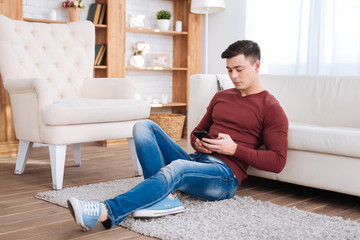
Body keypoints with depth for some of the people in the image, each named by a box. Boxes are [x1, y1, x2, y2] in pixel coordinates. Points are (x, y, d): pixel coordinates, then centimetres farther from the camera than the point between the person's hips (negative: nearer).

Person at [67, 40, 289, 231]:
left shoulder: (271, 109, 3)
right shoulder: (221, 97, 23)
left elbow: (278, 161, -5)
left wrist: (235, 148, -12)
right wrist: (198, 143, 5)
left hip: (226, 173, -7)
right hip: (195, 161, 7)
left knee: (177, 167, -39)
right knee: (144, 127, -11)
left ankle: (107, 213, -48)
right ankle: (165, 198, -30)